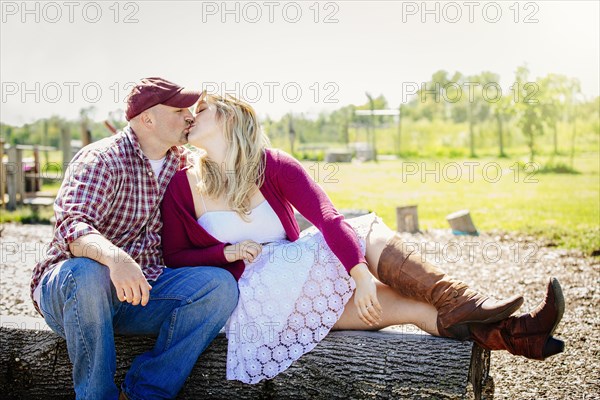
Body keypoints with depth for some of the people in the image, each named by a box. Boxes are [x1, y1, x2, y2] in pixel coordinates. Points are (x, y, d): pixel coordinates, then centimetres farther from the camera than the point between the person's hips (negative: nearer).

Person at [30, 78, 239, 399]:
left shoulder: (181, 162, 10)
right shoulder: (102, 159, -13)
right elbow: (71, 227, -28)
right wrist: (114, 256, -50)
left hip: (141, 289, 6)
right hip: (66, 287, -5)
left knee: (220, 284, -17)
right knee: (85, 271, -40)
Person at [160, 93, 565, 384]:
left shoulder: (272, 165, -1)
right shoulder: (183, 186, -1)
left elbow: (326, 216, -14)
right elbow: (174, 257, 0)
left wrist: (360, 269, -29)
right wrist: (226, 251, -18)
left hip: (303, 280, 3)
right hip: (252, 297, -3)